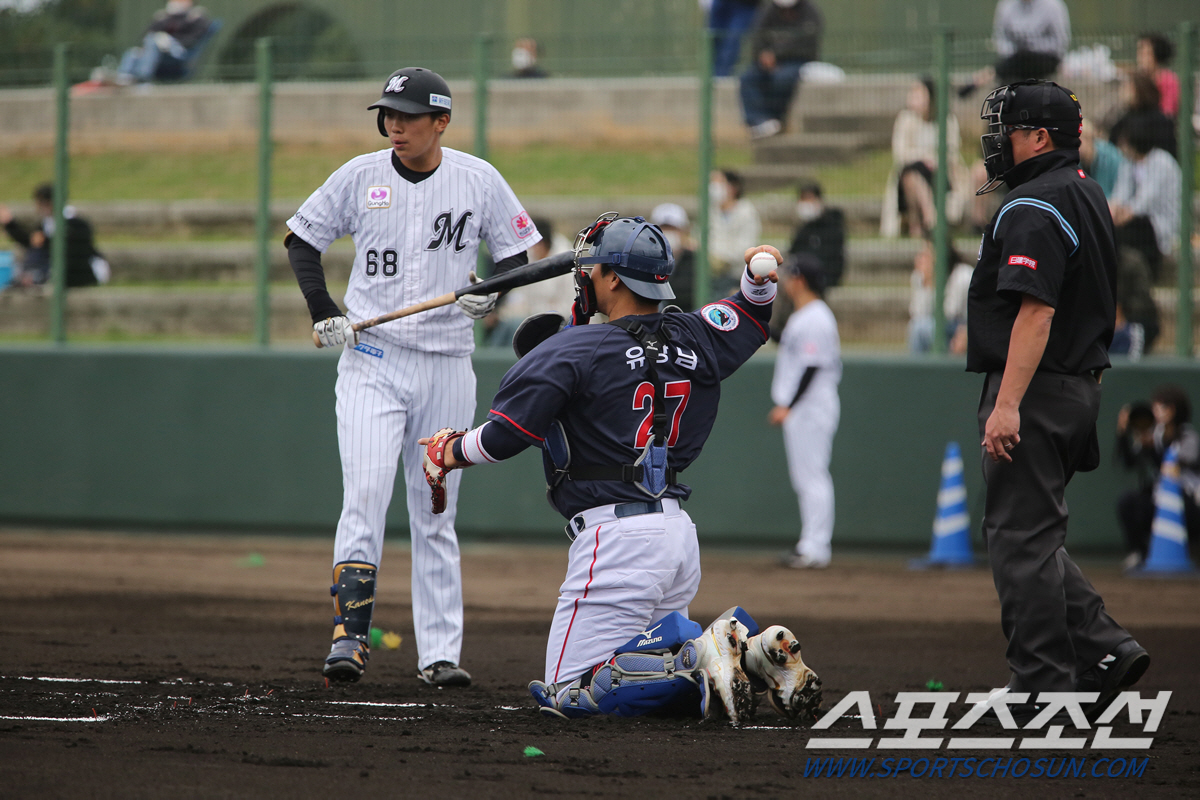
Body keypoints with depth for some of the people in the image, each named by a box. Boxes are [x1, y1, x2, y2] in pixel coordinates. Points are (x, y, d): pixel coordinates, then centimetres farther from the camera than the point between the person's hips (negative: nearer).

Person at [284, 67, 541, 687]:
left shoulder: (478, 180, 0)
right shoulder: (360, 176, 0)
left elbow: (516, 253, 9)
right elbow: (302, 239, 9)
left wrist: (492, 292, -13)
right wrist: (322, 310, -5)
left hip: (446, 365, 1)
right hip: (370, 361, -1)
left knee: (435, 516, 6)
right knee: (365, 495, -16)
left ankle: (439, 653, 9)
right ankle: (349, 635, -17)